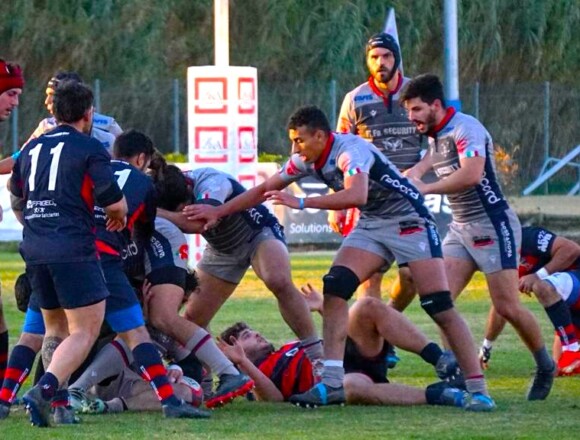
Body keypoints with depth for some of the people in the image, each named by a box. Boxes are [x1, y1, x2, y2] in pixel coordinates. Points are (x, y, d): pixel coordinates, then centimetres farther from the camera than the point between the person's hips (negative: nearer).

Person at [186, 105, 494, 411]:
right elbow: (265, 189, 10)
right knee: (335, 287, -10)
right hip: (371, 224, 8)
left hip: (409, 222, -8)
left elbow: (356, 195, -45)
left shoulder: (350, 150, -26)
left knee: (440, 308, -12)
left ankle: (477, 390, -9)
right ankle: (332, 384, -11)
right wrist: (218, 211, 9)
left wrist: (301, 203, -41)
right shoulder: (308, 159, -1)